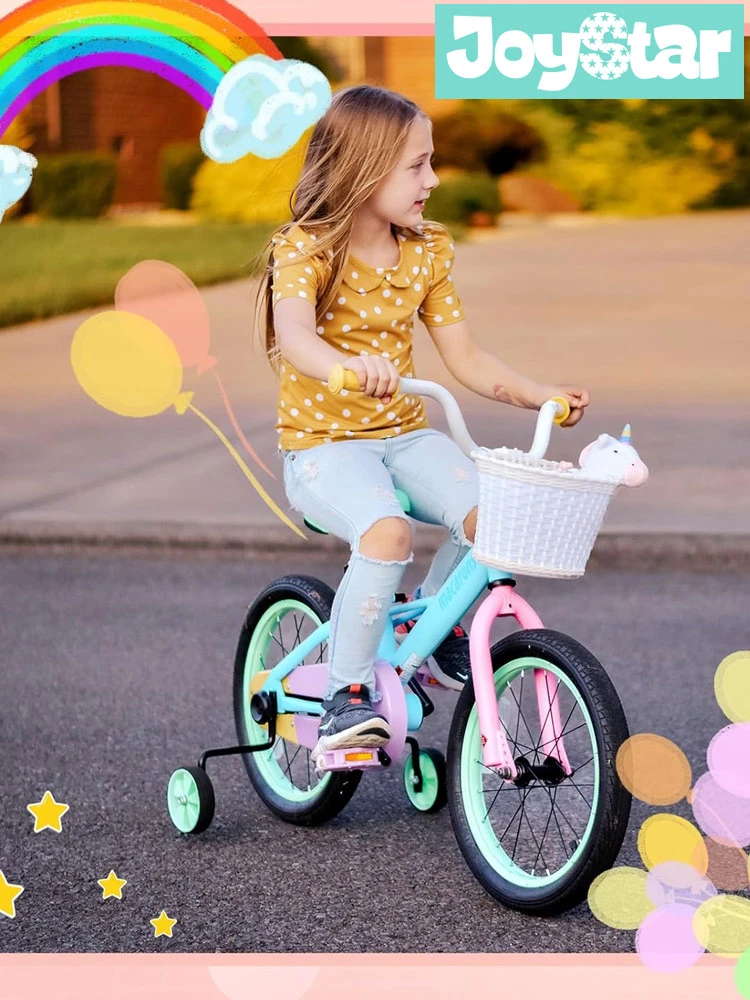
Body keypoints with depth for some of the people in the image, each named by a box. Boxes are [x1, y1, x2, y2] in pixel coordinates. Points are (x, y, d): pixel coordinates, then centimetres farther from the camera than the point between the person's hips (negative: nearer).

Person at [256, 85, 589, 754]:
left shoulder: (426, 253, 7)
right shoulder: (305, 249, -12)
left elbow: (466, 359, 8)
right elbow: (294, 336, -33)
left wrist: (541, 395, -6)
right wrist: (350, 367, -55)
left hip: (405, 435, 5)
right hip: (323, 442, -5)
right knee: (386, 533, -35)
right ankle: (347, 695, -17)